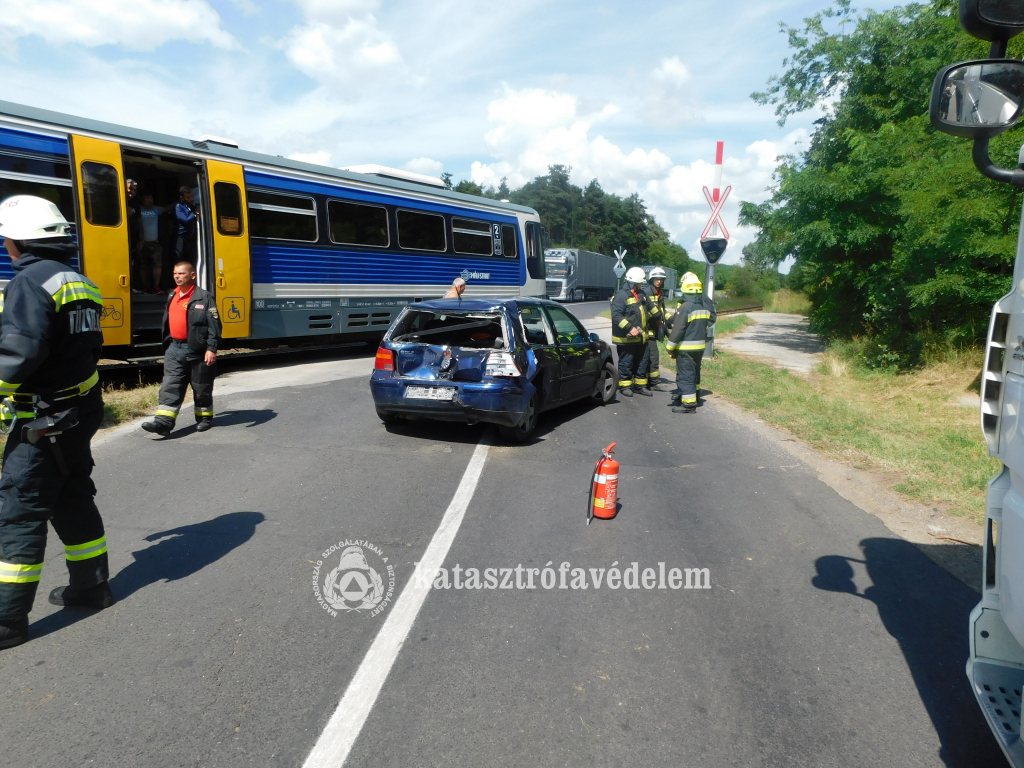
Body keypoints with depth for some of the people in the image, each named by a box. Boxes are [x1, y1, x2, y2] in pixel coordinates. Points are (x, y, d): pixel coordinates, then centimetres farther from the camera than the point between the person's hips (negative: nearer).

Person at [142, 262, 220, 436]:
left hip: (197, 350, -6)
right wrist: (166, 344, 20)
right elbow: (167, 322, 21)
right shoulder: (172, 297, 13)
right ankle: (163, 422, -7)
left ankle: (205, 417, 24)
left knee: (201, 387, 8)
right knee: (170, 386, -2)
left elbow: (214, 325, -14)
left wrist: (211, 349, -20)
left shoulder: (204, 297, -9)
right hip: (174, 349, 6)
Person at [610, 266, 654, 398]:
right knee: (626, 363, 1)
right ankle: (624, 386, 12)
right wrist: (630, 328, -28)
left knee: (642, 363, 13)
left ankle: (640, 385, 23)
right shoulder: (621, 296, -15)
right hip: (626, 338, -8)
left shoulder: (642, 295, 13)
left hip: (641, 337, 8)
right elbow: (616, 315, -23)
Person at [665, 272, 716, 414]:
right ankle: (693, 395, 37)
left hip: (685, 348, -8)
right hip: (700, 346, 8)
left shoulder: (685, 307, -19)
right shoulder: (705, 305, 4)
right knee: (694, 372, 22)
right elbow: (712, 319, 13)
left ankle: (689, 404, -2)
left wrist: (670, 347, -11)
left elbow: (677, 329, -19)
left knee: (685, 375, -2)